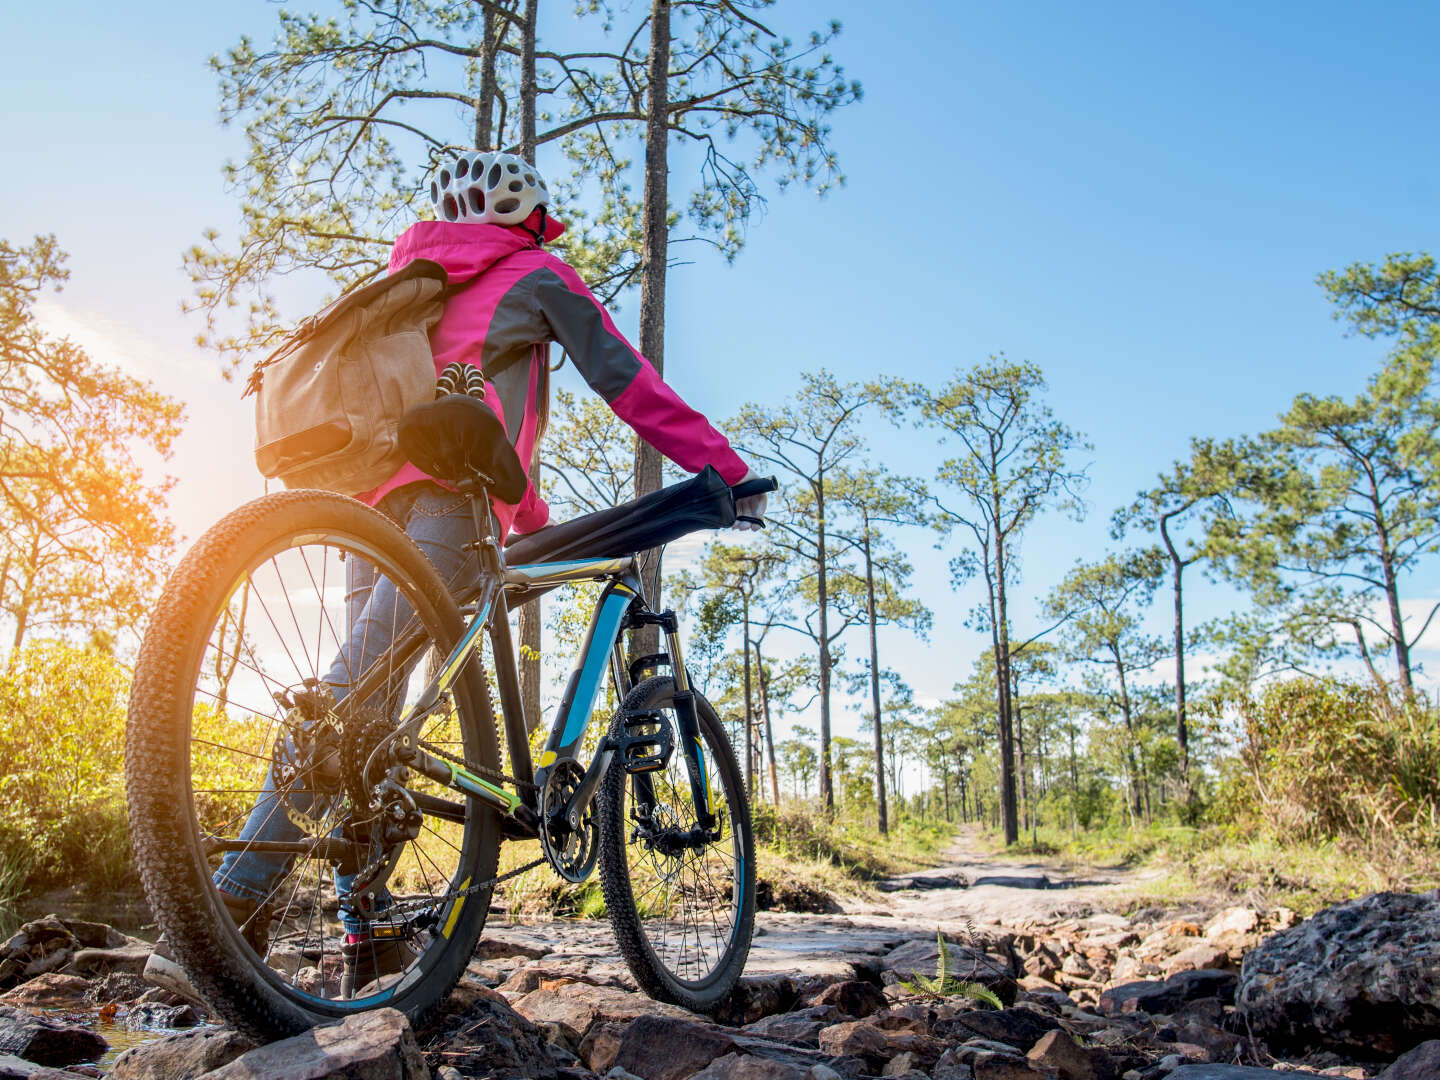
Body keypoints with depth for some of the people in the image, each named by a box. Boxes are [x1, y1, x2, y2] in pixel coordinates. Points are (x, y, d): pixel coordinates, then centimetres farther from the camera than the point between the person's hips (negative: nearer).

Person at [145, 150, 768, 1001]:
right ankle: (221, 918, -28)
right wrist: (727, 468, 13)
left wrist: (538, 523, 44)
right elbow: (627, 381, 10)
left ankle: (366, 936, 6)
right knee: (359, 690, -20)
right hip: (447, 493, -7)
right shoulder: (537, 276, 17)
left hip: (370, 497, 8)